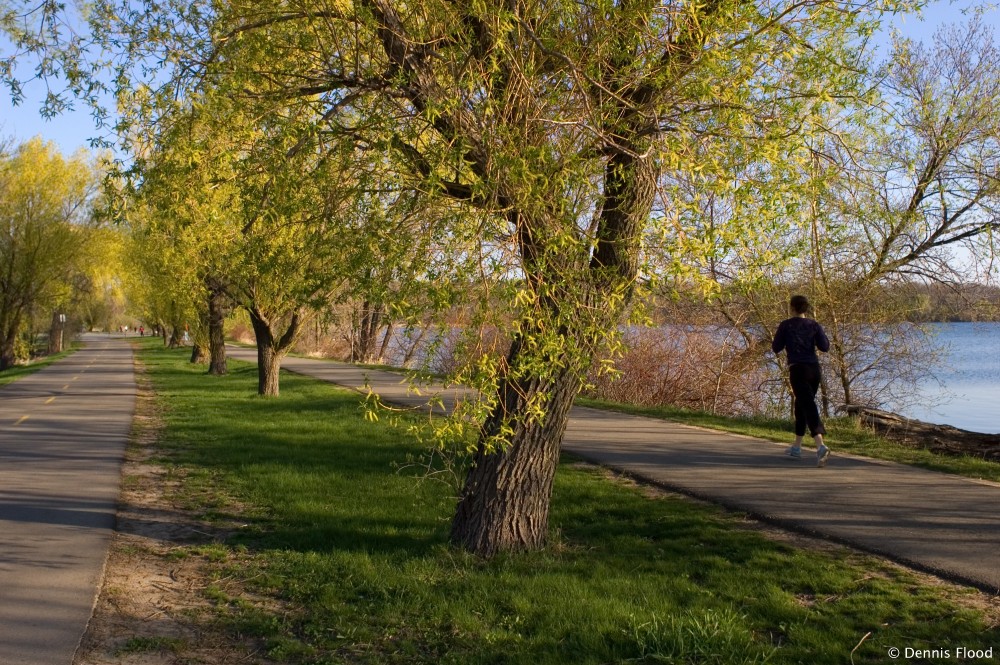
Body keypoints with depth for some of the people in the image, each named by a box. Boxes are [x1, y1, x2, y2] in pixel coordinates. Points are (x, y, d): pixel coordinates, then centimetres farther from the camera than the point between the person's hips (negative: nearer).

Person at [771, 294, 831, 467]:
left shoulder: (786, 325, -1)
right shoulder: (814, 325, 7)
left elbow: (776, 348, 3)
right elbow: (825, 347, 2)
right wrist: (819, 336, 20)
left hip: (797, 369, -5)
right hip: (814, 369, 5)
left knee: (809, 408, -14)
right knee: (801, 406, 20)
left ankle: (821, 446, -33)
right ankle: (796, 447, 27)